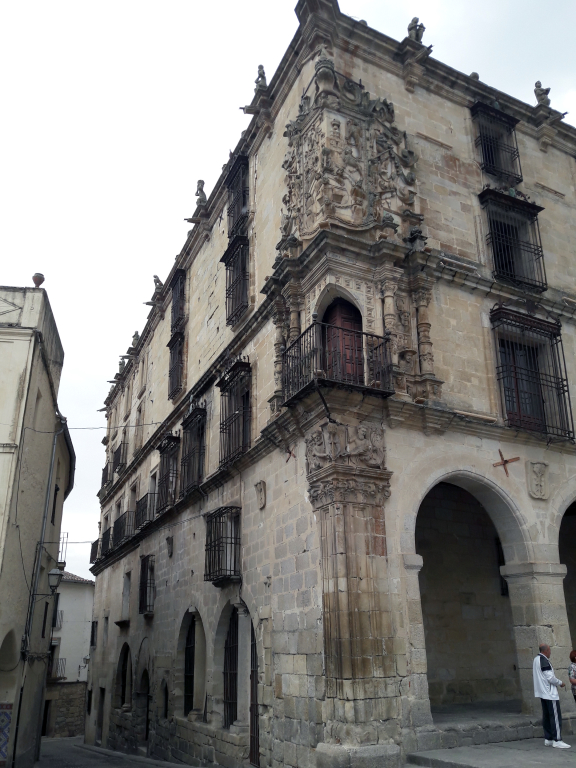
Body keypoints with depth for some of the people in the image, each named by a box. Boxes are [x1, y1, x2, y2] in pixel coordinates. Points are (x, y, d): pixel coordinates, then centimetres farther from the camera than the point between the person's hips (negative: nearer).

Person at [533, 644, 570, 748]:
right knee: (555, 716, -5)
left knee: (546, 716, 12)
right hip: (550, 693, -10)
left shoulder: (536, 660, 14)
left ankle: (548, 739, 15)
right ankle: (557, 740, -5)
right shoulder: (544, 660, -17)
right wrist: (560, 683, -3)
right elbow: (550, 677, -19)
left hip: (542, 693, 10)